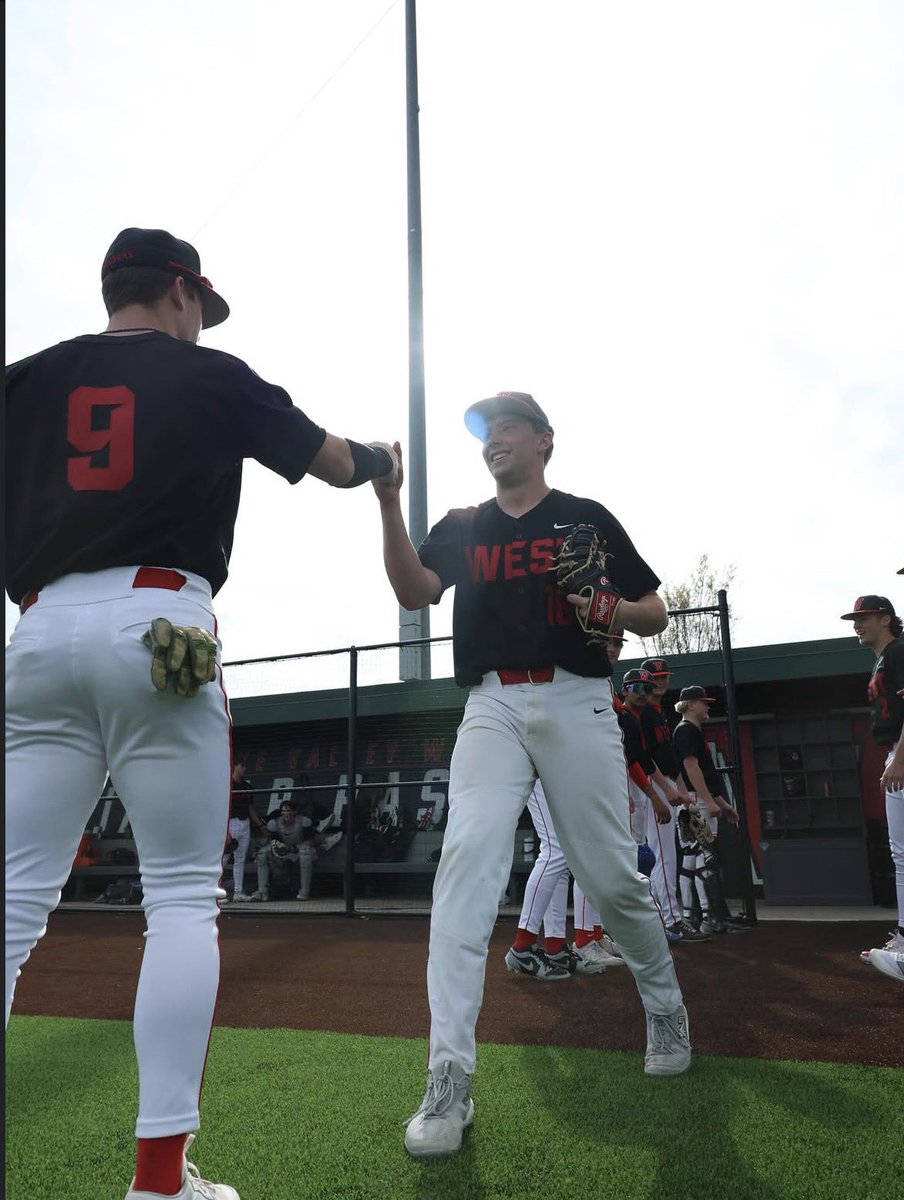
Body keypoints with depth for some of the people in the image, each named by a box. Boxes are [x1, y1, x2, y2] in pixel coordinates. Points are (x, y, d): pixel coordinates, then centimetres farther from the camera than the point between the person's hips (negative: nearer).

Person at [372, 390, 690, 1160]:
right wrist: (390, 503, -15)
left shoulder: (587, 518, 8)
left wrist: (612, 612, -14)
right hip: (492, 708, 1)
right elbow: (414, 593, -4)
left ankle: (666, 1006, 35)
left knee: (612, 877, 4)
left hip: (577, 704, -1)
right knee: (465, 865, -17)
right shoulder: (460, 527, 14)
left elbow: (656, 615, 8)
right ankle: (450, 1081, -12)